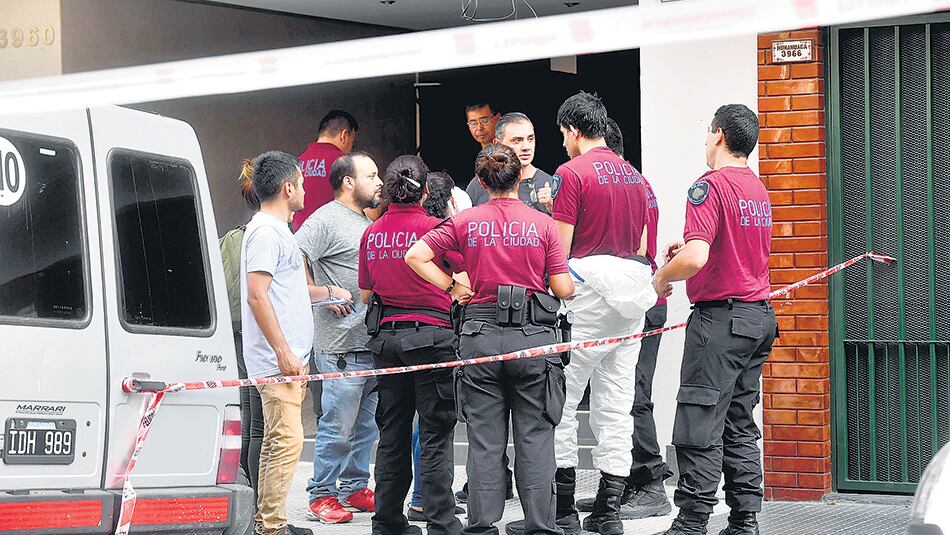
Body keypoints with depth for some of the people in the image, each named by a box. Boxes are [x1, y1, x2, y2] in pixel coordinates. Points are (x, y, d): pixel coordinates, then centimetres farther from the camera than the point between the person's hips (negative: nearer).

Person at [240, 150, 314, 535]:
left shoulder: (277, 229, 19)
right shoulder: (265, 231, -13)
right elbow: (256, 296, -20)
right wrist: (284, 352, -21)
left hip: (288, 358, 11)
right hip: (278, 358, -11)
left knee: (277, 440, 12)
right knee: (287, 440, -13)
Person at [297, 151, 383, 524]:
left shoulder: (366, 223, 20)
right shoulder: (326, 220, -8)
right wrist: (324, 294, -14)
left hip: (374, 344, 9)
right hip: (342, 347, -9)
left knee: (366, 425, 13)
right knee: (337, 426, -6)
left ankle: (354, 488, 22)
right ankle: (322, 495, 1)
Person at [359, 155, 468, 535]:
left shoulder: (372, 234, 6)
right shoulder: (434, 228, -10)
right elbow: (469, 277, -11)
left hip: (386, 336, 5)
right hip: (431, 334, -5)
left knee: (392, 432, 12)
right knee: (436, 433, -2)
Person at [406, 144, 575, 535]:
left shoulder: (466, 222, 1)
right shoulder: (542, 224, -2)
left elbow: (416, 256, -2)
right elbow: (563, 289, -2)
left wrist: (452, 288, 5)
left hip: (481, 337, 1)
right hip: (532, 335, -1)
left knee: (484, 441, 7)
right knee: (535, 439, 4)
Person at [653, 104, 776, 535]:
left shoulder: (710, 186, -13)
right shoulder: (759, 189, 15)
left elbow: (696, 257, -24)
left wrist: (662, 278, -5)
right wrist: (686, 252, 19)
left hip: (720, 319, -9)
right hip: (759, 318, 9)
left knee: (699, 427, -6)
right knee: (740, 426, 12)